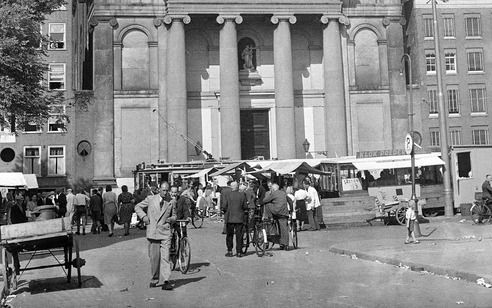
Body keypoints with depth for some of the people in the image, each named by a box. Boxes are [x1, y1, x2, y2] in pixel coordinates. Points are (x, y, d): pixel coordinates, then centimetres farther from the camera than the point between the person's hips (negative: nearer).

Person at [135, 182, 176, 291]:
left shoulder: (170, 202, 9)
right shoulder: (150, 199, 5)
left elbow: (174, 216, 22)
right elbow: (137, 207, 15)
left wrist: (171, 219, -2)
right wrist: (143, 216, -1)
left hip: (165, 233, 0)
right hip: (152, 233, 0)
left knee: (165, 257, -10)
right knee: (154, 257, 6)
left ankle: (165, 281, -12)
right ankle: (154, 279, 23)